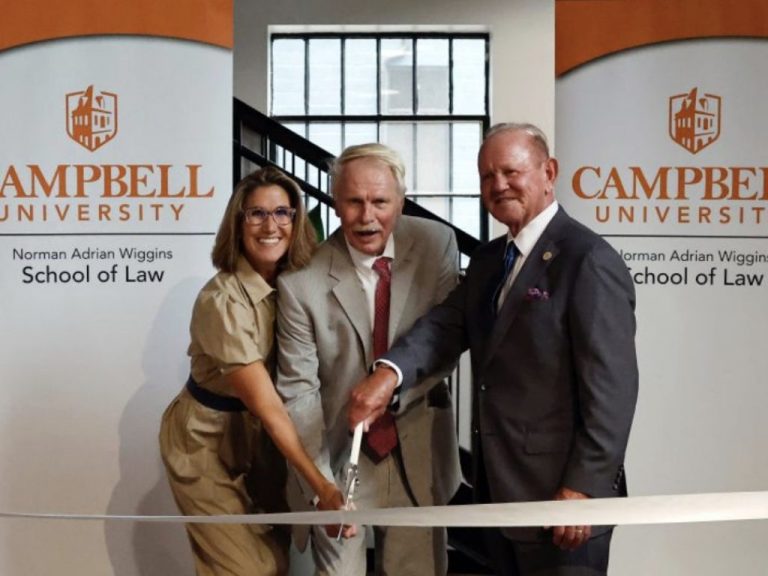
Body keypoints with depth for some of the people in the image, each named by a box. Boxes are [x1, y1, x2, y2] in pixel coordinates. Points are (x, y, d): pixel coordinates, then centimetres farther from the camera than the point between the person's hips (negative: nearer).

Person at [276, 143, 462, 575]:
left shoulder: (436, 244, -9)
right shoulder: (302, 280, -16)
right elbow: (298, 390, -13)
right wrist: (320, 482, -19)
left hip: (417, 452, 2)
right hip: (340, 456, -2)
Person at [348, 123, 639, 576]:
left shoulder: (588, 260, -15)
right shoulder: (488, 259, 12)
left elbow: (612, 385, -18)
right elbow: (447, 325, 0)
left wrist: (584, 487, -19)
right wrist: (389, 371, -18)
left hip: (559, 495, -8)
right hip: (500, 488, 8)